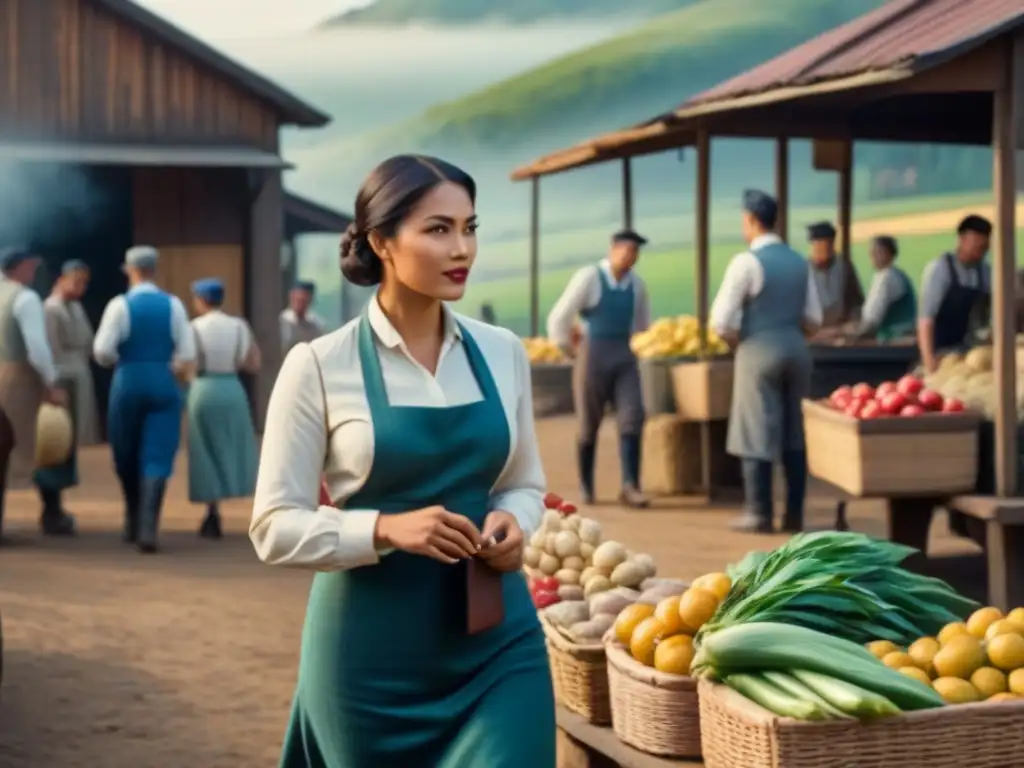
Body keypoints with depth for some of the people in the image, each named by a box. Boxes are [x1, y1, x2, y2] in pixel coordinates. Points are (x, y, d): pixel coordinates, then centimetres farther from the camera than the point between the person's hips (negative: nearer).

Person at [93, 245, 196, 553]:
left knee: (127, 458, 17)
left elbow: (102, 350, -11)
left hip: (128, 384, 0)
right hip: (164, 385, 0)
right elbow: (188, 355, -3)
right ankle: (147, 529, -14)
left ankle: (133, 523, 30)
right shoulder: (173, 305, 0)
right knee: (157, 459, -2)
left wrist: (118, 361, 9)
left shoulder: (120, 305, -5)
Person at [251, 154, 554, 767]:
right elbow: (276, 526, -8)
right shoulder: (320, 366, -8)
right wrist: (386, 529, -23)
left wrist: (512, 523, -7)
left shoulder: (503, 352, 4)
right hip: (374, 652, -2)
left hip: (496, 642, 3)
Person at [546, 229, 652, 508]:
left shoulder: (637, 284, 4)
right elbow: (558, 319, -9)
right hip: (593, 356, -4)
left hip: (625, 357, 4)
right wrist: (572, 351, 0)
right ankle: (585, 487, 21)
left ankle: (630, 487, -13)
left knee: (632, 419, -11)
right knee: (589, 424, 5)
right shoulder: (588, 278, -12)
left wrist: (632, 349, 14)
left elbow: (642, 323, 22)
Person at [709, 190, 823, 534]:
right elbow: (813, 320, 11)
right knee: (795, 434, 10)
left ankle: (759, 515, 2)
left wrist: (738, 341, 6)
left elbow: (722, 321, -12)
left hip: (759, 351, -6)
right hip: (796, 348, 6)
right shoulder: (800, 261, 9)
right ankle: (794, 514, 12)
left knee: (757, 435, 0)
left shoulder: (747, 262, -10)